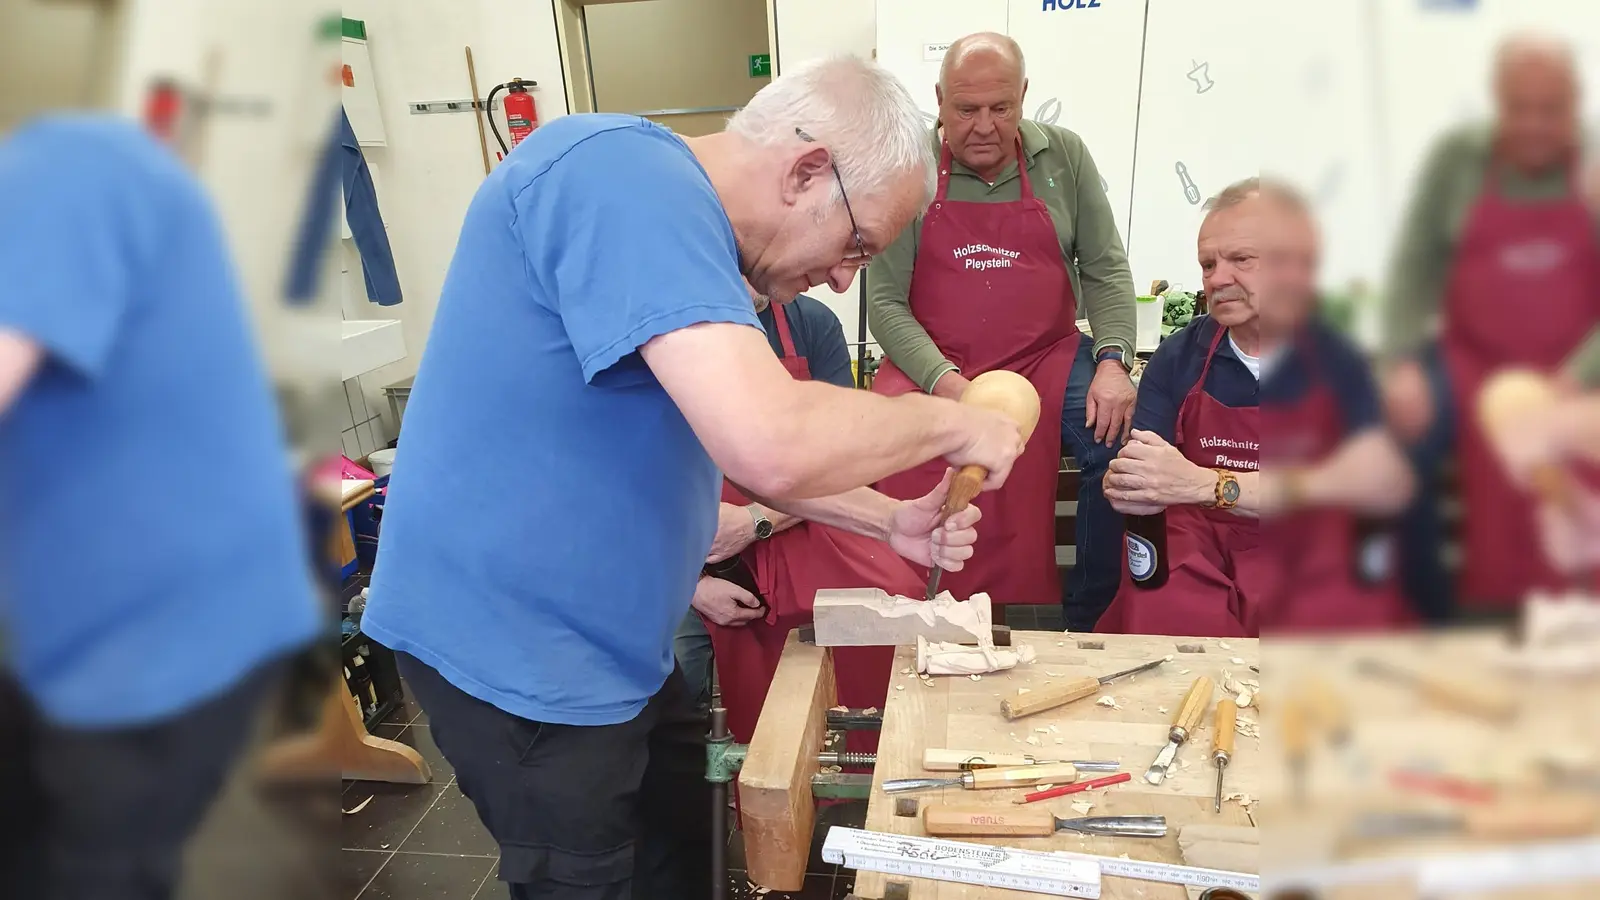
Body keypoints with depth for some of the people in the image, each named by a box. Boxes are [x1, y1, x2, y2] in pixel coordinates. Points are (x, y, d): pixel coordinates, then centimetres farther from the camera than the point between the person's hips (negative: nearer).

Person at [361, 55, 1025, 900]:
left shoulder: (678, 221, 9)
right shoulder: (629, 176, -24)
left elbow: (742, 446, 17)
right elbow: (771, 444, -37)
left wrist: (890, 520, 6)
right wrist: (947, 422, -19)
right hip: (516, 638, -9)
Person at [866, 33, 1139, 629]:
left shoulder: (1064, 157, 5)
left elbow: (1106, 269, 4)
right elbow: (885, 300, -6)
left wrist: (1112, 361, -13)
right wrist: (945, 381, -21)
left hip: (1048, 357, 2)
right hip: (933, 364, -1)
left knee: (1123, 439, -23)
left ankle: (1092, 620, -1)